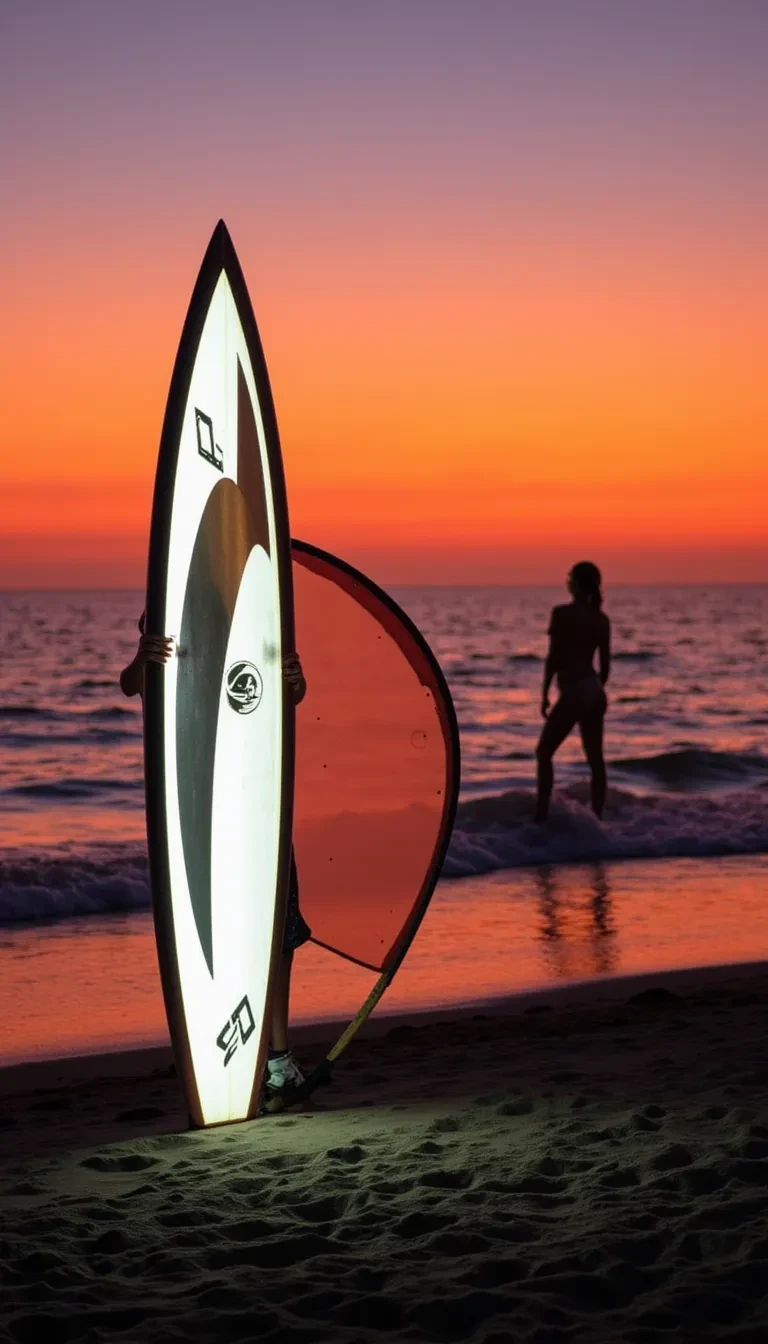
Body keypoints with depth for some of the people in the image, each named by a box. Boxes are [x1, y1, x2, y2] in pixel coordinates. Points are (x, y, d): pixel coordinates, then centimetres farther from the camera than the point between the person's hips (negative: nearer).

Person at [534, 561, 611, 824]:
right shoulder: (602, 619, 7)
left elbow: (554, 657, -11)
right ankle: (597, 819, 12)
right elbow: (605, 664, 10)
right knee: (595, 758, 10)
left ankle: (542, 815, -2)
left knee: (544, 752, 4)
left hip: (573, 692, -7)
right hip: (595, 692, 7)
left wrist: (544, 694, -4)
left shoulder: (562, 613, -11)